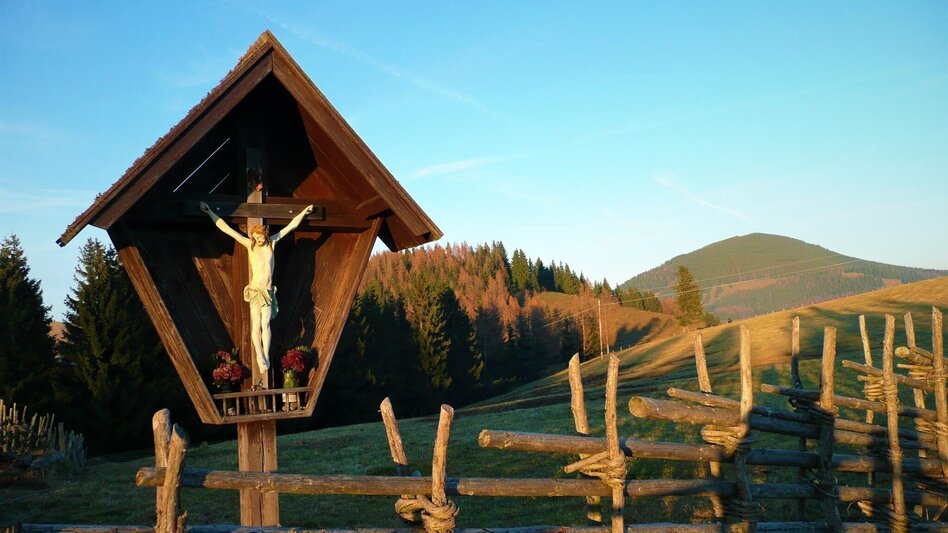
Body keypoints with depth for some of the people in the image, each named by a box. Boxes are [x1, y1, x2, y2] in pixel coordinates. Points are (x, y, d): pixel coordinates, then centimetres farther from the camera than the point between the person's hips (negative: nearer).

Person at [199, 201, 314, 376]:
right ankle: (261, 357, -9)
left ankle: (265, 357, -12)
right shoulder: (249, 244, 0)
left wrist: (304, 212, 18)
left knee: (265, 323, -10)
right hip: (255, 290, -1)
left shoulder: (272, 242, 4)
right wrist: (210, 212, -1)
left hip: (269, 291, 1)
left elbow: (291, 225, 13)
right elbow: (226, 228, 0)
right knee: (256, 325, -6)